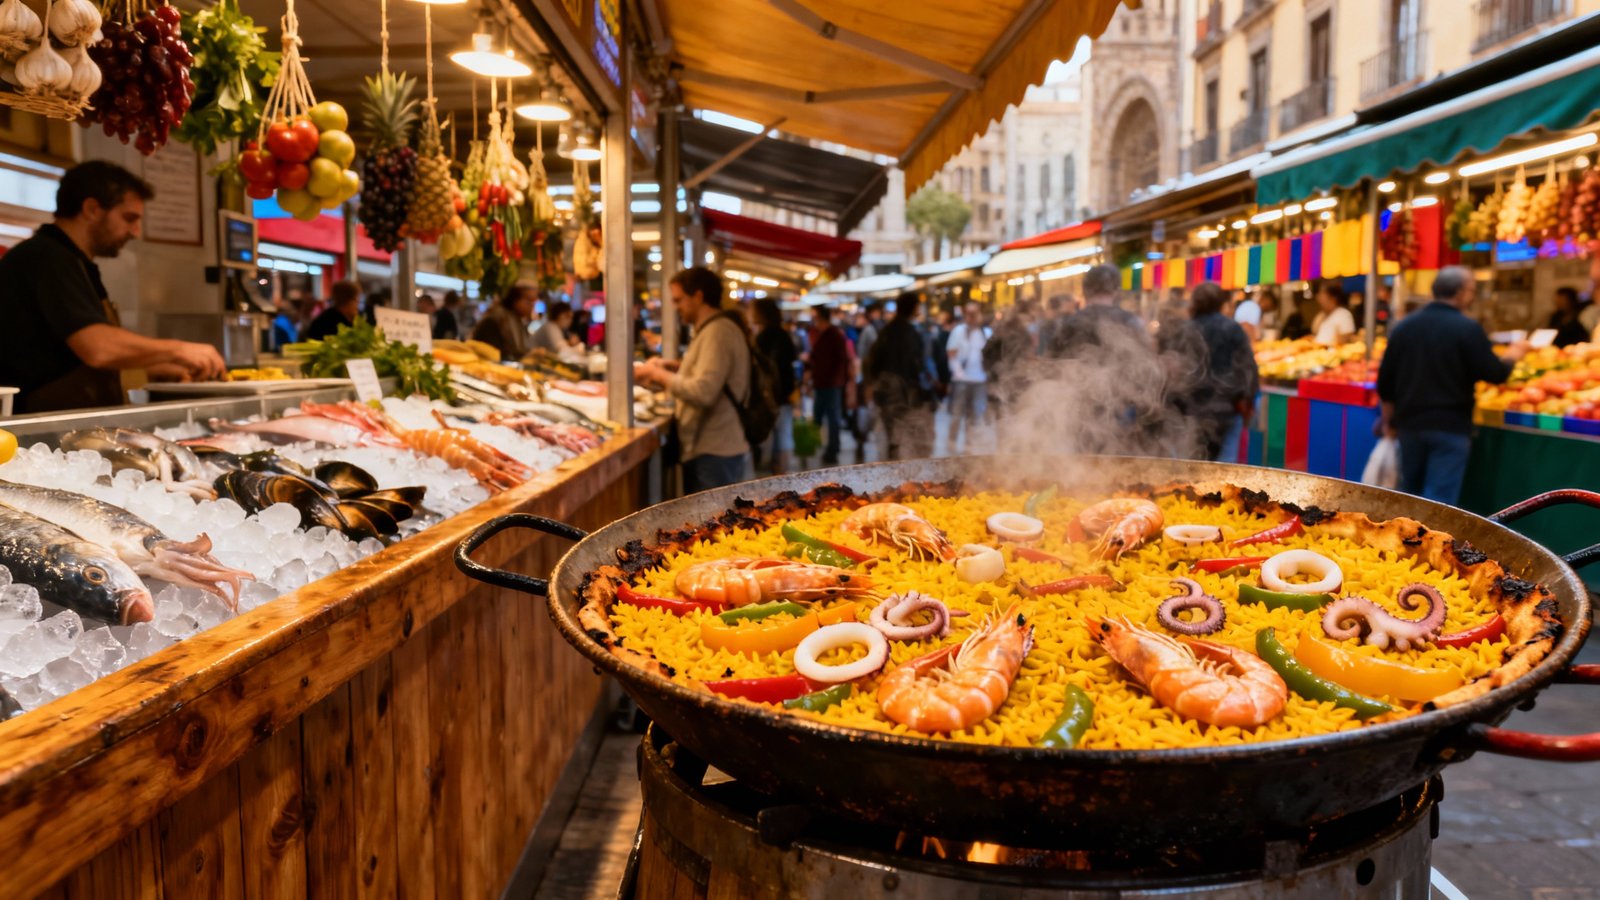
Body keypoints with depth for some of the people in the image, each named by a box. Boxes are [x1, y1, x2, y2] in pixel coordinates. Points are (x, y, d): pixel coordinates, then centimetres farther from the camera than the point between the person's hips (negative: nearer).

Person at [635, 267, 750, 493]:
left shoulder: (717, 331, -16)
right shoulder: (713, 328, 15)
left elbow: (703, 392, -26)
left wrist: (658, 374, -14)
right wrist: (671, 366, 14)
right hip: (715, 450, 10)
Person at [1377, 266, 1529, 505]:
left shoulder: (1404, 326, 5)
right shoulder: (1468, 329, -11)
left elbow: (1385, 380, 8)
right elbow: (1496, 375, -10)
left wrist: (1389, 420, 18)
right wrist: (1512, 356, 11)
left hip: (1410, 423, 5)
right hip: (1450, 427, -5)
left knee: (1409, 494, 18)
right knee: (1440, 498, -2)